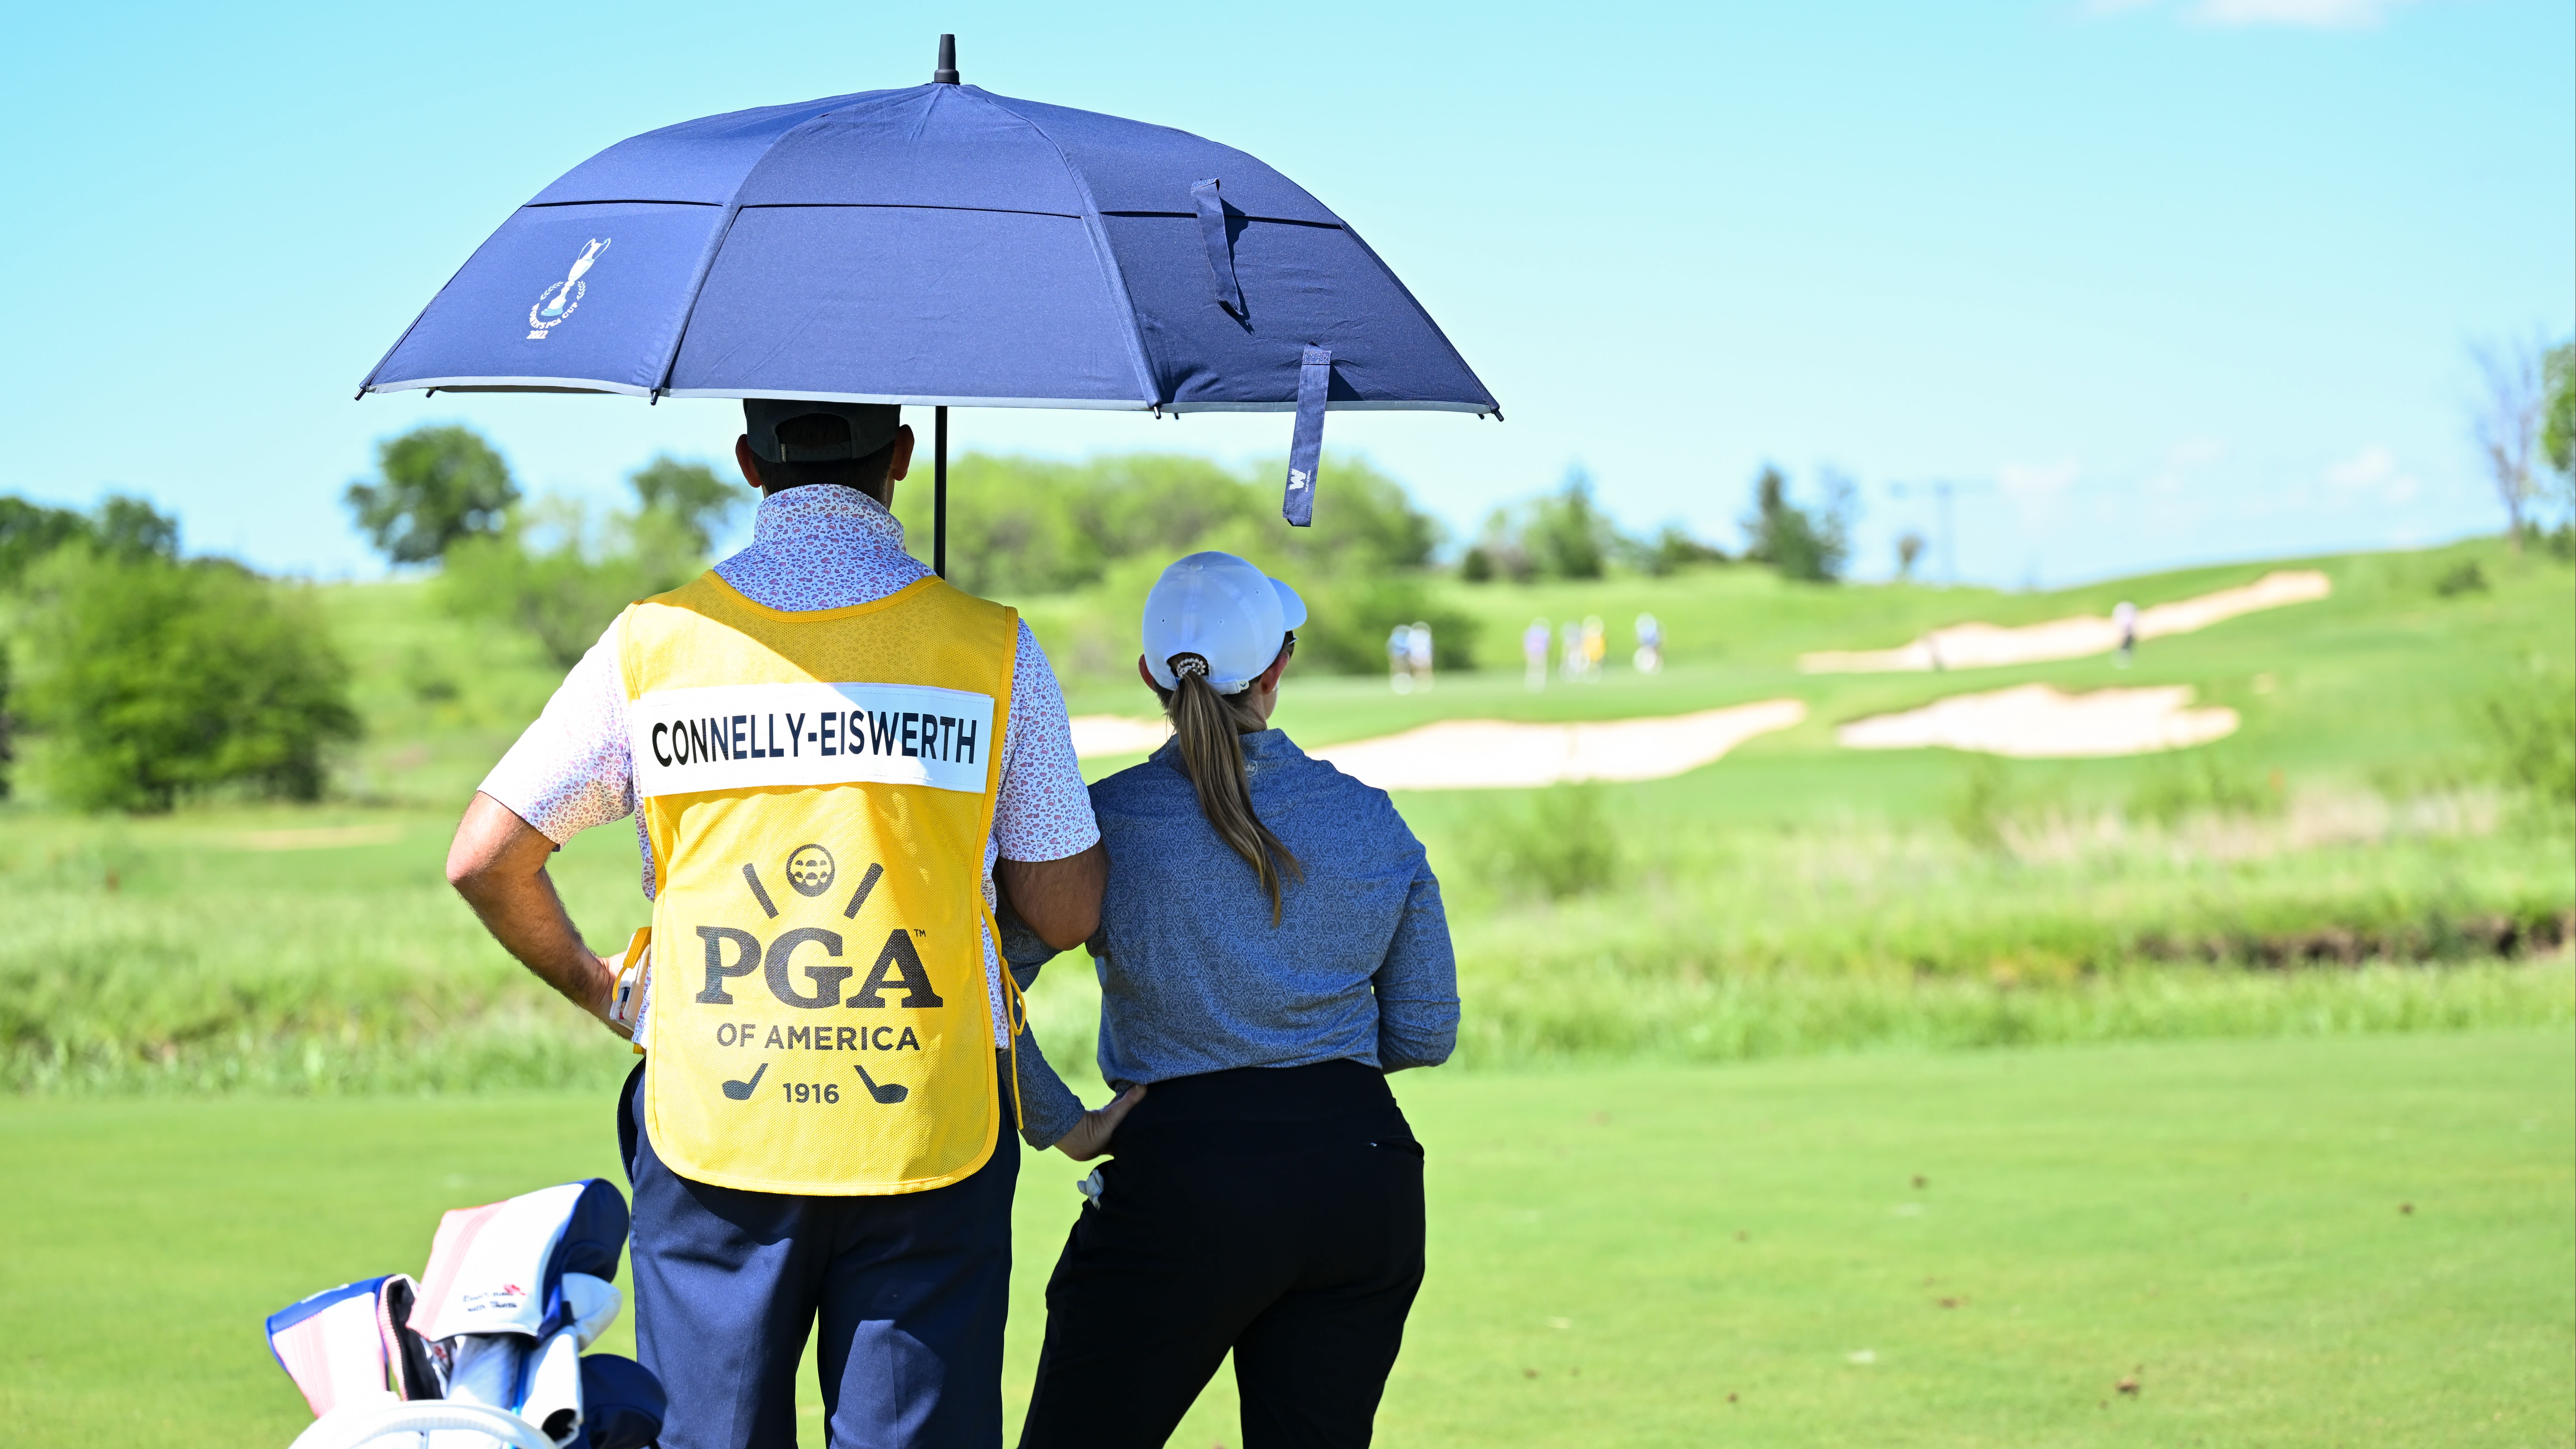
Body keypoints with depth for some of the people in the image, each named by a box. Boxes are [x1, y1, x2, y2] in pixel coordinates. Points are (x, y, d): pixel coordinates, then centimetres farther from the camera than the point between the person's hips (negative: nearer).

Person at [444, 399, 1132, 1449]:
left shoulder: (654, 642, 1)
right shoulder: (991, 648, -2)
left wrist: (597, 989, 20)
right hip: (928, 1130, -1)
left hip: (710, 1125, 1)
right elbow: (1065, 915, 3)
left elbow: (485, 861, 4)